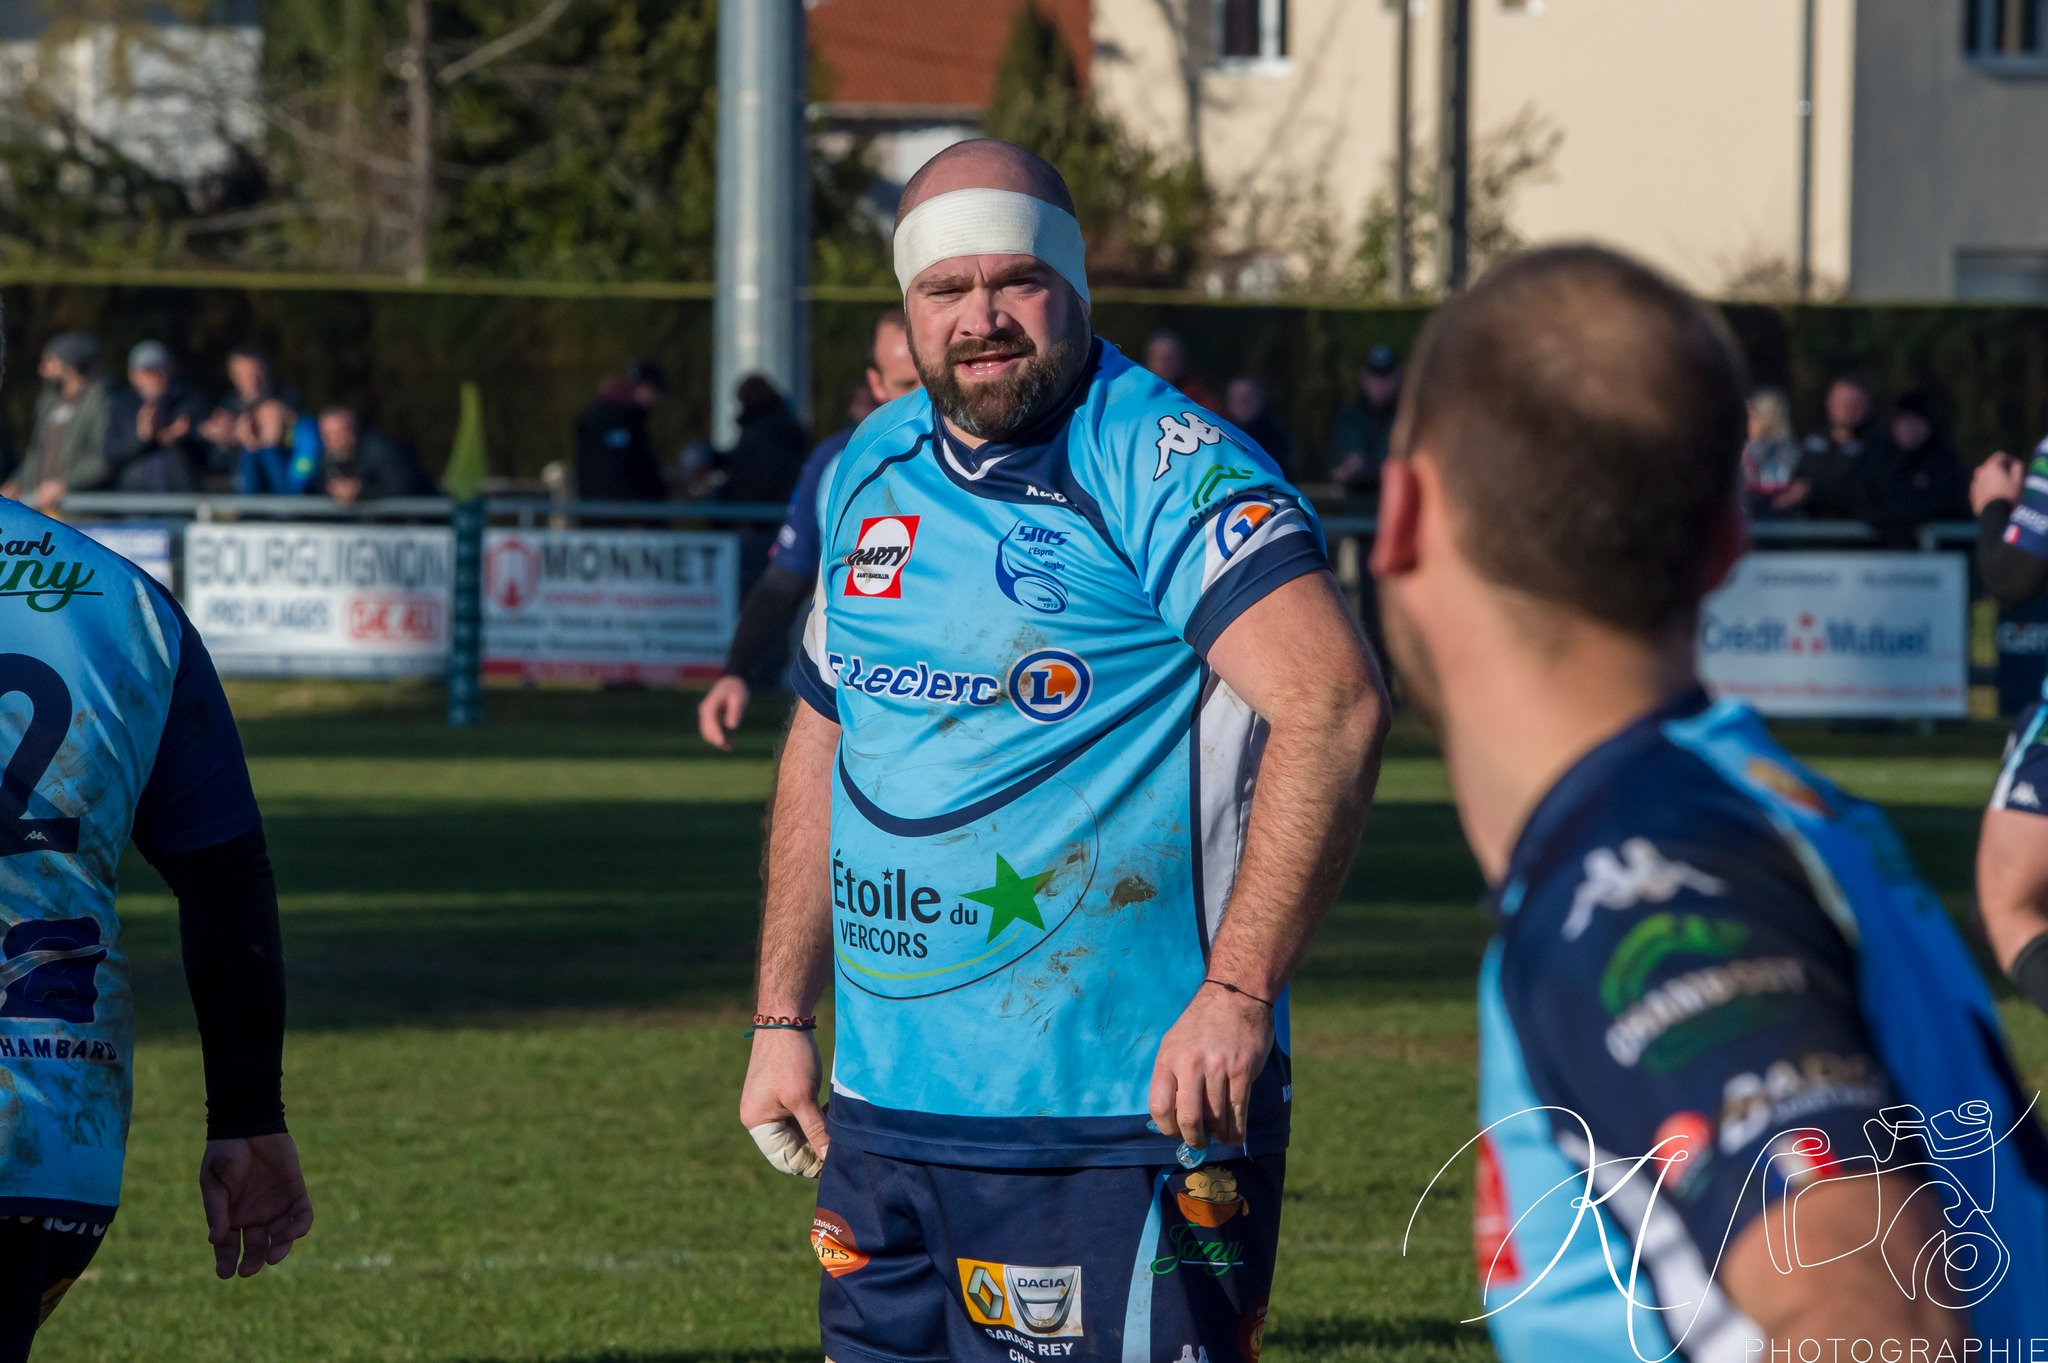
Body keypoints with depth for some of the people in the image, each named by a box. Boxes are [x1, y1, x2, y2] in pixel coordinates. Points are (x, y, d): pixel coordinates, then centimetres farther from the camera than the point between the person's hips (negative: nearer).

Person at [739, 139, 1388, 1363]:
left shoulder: (1165, 472, -11)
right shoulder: (873, 477, 12)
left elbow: (1333, 702, -22)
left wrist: (1237, 992, -26)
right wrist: (784, 1015, 20)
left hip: (1120, 1124, -7)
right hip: (884, 1110, 7)